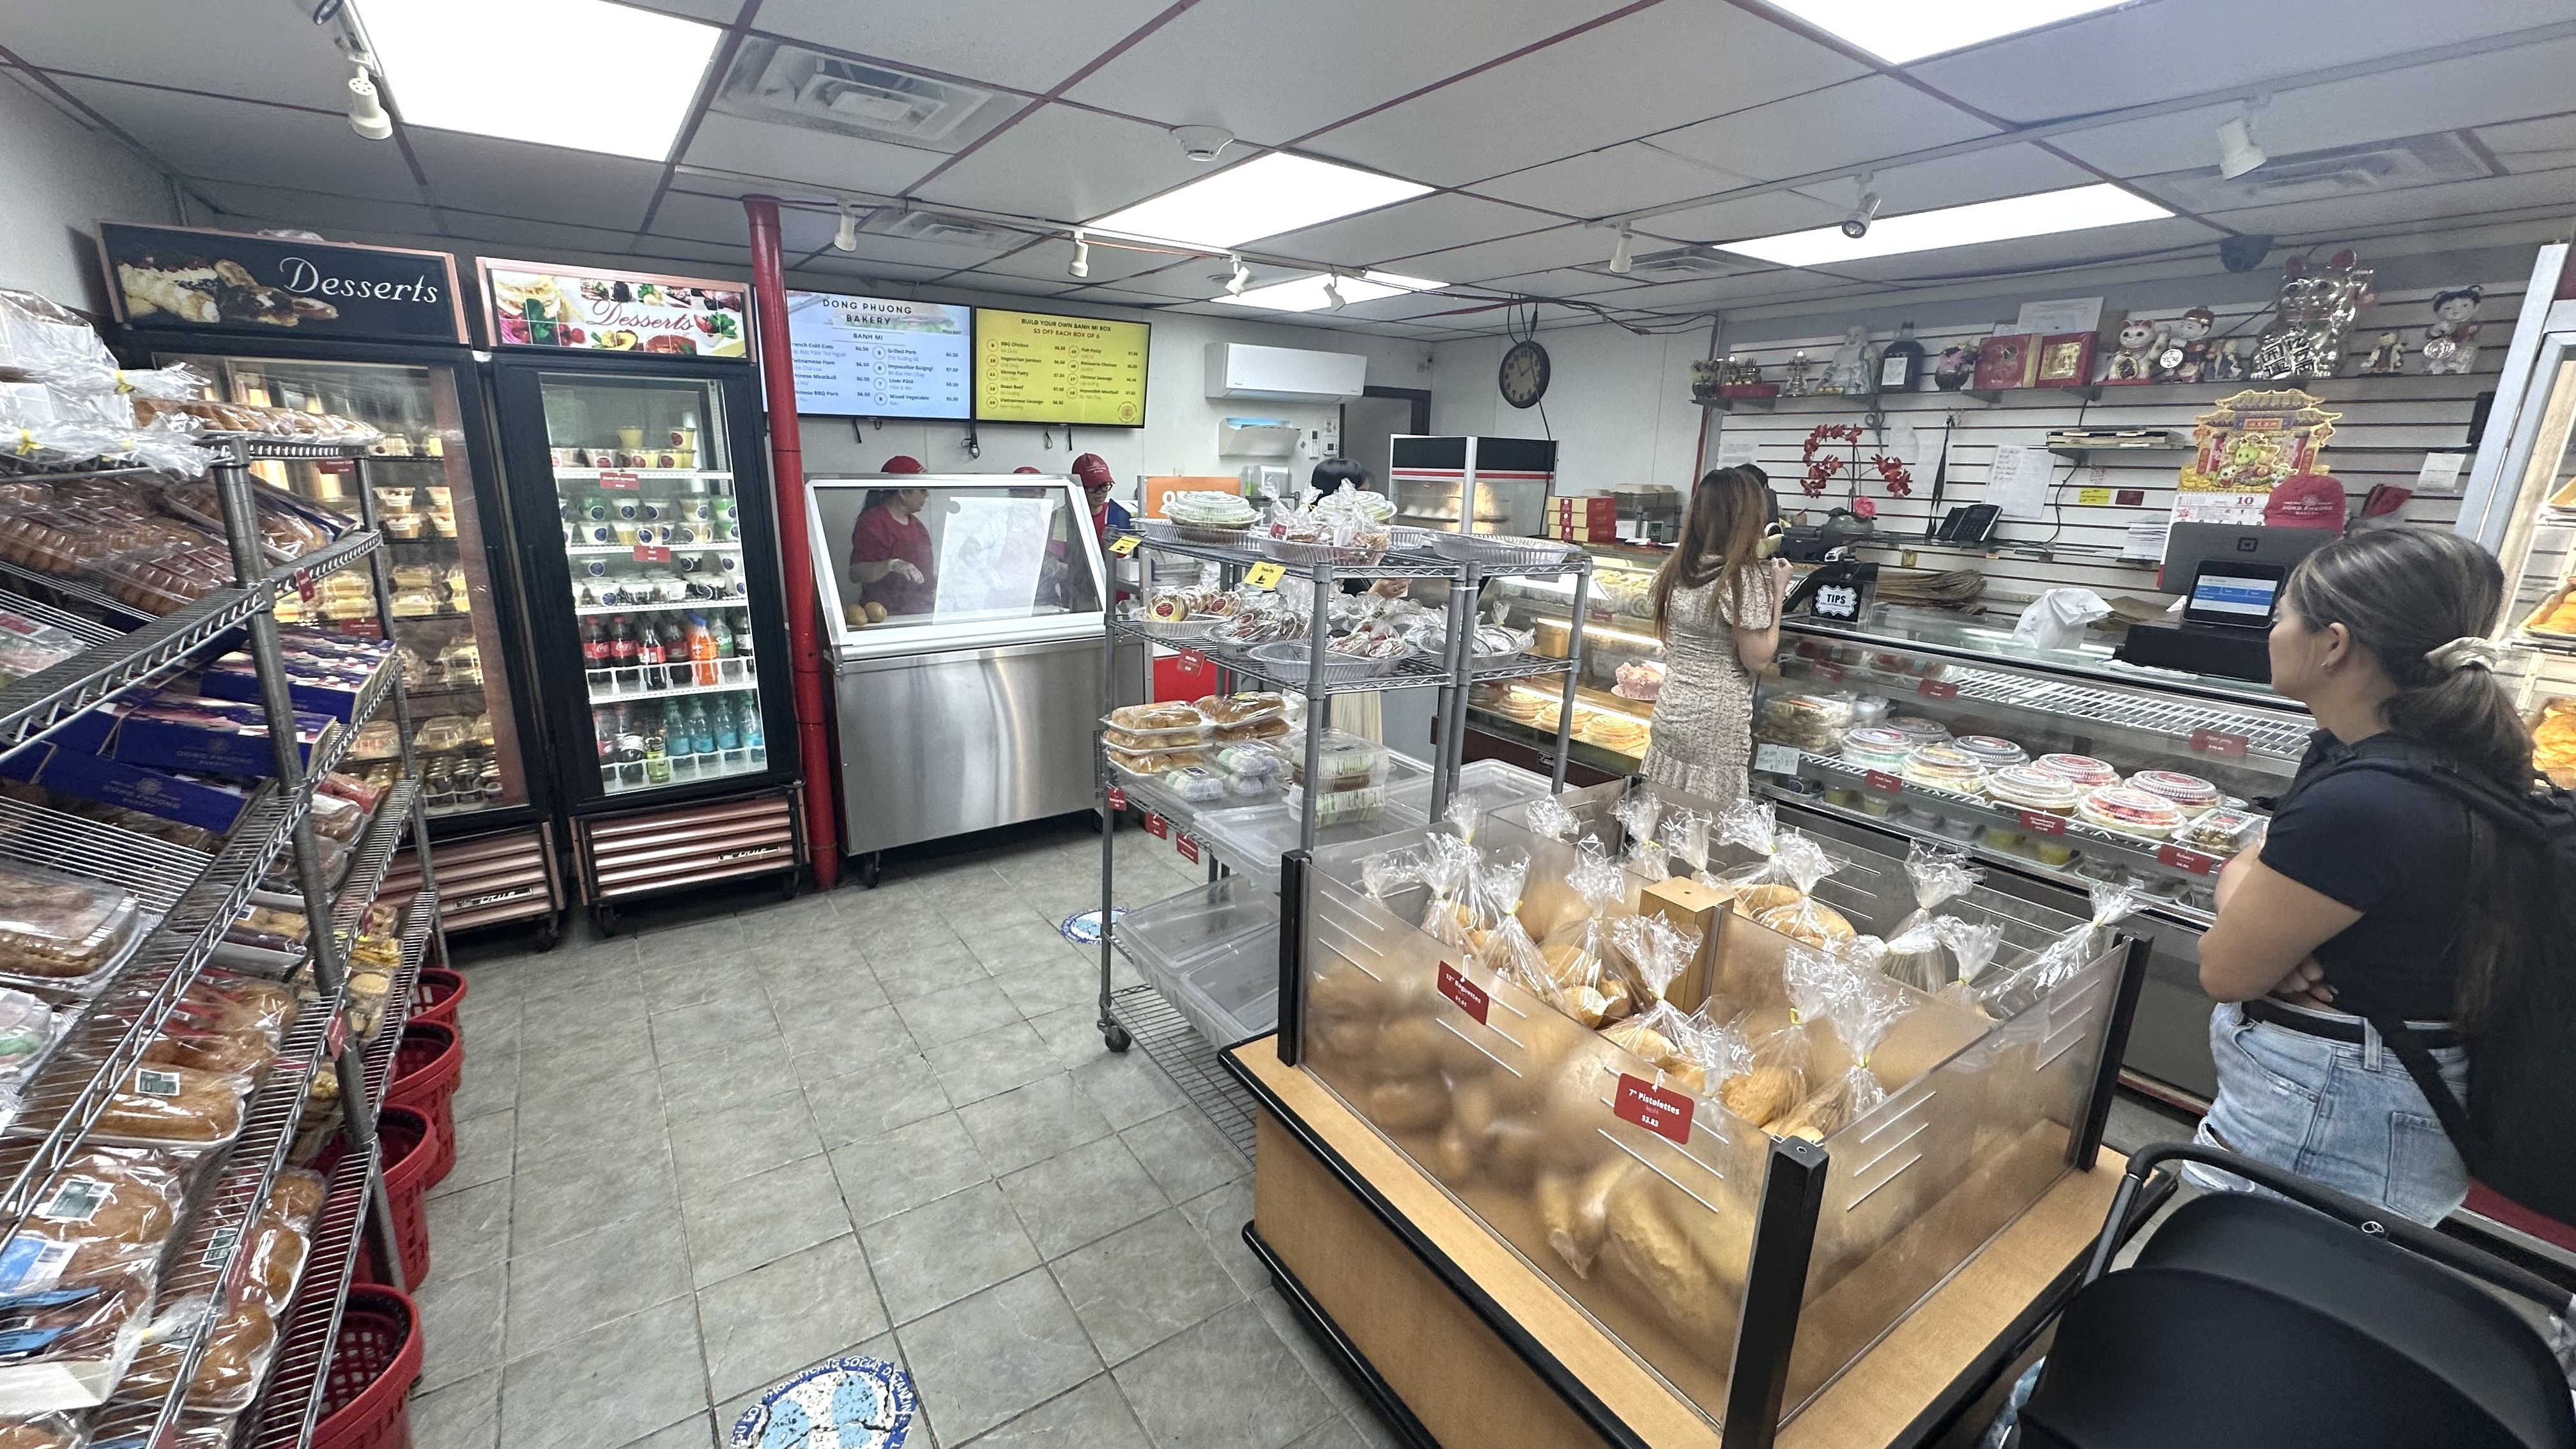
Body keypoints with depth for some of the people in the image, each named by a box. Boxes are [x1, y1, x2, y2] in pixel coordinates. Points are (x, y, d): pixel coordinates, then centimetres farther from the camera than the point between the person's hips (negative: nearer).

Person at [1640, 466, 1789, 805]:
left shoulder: (1675, 569, 3)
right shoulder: (1744, 579, -17)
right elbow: (1757, 661, -12)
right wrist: (1777, 592, -4)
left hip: (1670, 711, 7)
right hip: (1716, 728, -6)